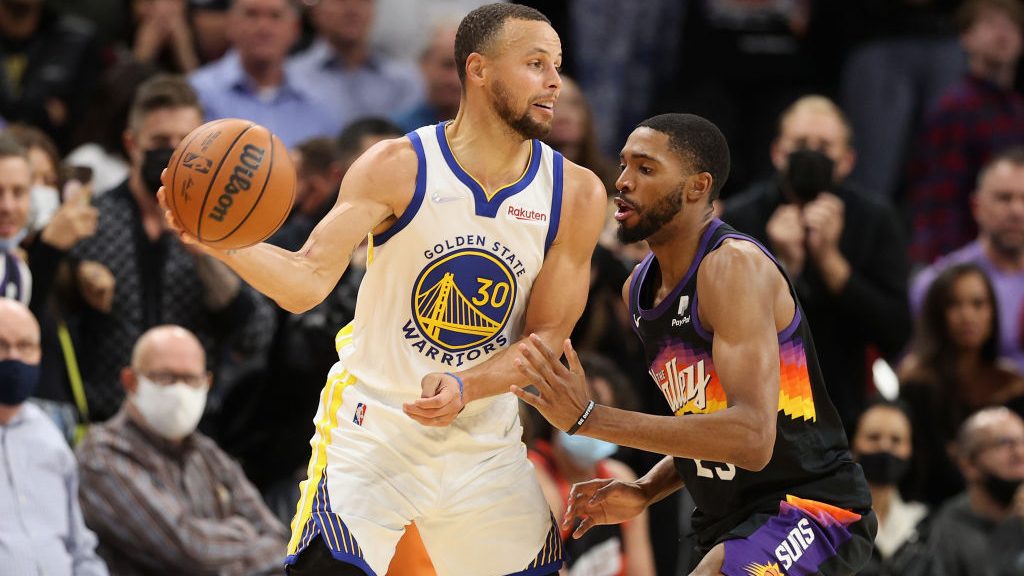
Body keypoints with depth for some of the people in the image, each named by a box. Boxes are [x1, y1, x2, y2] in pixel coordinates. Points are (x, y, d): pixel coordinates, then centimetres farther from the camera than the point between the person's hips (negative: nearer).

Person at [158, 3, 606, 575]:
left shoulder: (576, 194, -4)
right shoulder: (399, 168, -12)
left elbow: (548, 335, -3)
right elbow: (308, 281, -18)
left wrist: (465, 387, -22)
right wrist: (223, 243, -37)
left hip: (485, 444, 4)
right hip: (373, 434, -4)